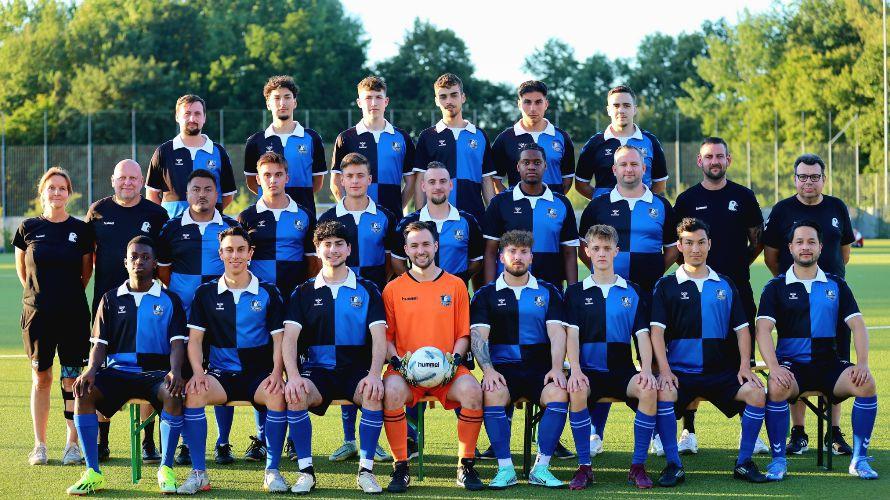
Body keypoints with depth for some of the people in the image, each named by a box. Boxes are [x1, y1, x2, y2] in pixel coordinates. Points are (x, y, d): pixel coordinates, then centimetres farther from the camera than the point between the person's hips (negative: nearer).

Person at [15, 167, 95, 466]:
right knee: (41, 378, 6)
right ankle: (39, 445, 13)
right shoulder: (28, 228, 2)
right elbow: (21, 268, 15)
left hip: (74, 315, -1)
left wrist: (71, 295, 10)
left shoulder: (81, 230, 1)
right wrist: (38, 293, 13)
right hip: (37, 314, 1)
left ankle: (73, 444, 7)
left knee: (72, 379, 0)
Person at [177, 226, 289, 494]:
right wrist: (198, 372, -12)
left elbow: (279, 337, 3)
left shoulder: (268, 293, 7)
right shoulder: (206, 293, 10)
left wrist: (277, 372, -14)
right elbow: (195, 338, 6)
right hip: (220, 374, 1)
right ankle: (198, 473, -23)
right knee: (193, 392, -31)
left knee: (278, 394, -34)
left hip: (259, 374, -1)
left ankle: (272, 471, -20)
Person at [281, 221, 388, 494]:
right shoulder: (304, 293, 12)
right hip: (316, 370, 1)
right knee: (295, 396, -32)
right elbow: (290, 338, 2)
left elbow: (379, 338, 0)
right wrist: (293, 376, -17)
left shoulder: (367, 291, 10)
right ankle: (305, 470, -19)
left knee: (374, 395, -34)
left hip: (357, 369, -1)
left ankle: (366, 471, -20)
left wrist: (374, 374, -19)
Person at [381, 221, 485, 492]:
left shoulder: (455, 285, 11)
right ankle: (400, 467, -19)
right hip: (406, 369, 0)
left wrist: (455, 358, -7)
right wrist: (397, 360, -10)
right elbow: (386, 336, 9)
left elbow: (464, 334, 11)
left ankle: (466, 465, -14)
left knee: (471, 390, -32)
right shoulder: (393, 289, 9)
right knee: (392, 391, -35)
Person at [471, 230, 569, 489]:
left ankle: (541, 468, -21)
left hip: (540, 368, 1)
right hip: (502, 367, -1)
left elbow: (557, 331, 4)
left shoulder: (548, 292, 16)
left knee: (559, 394, -31)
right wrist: (488, 370, -17)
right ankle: (505, 468, -25)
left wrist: (556, 368, -14)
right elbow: (478, 335, 1)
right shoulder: (485, 295, 13)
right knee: (492, 394, -34)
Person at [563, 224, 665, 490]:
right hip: (588, 370, -1)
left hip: (623, 370, 1)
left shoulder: (633, 292, 12)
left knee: (649, 391, -32)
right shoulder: (576, 292, 10)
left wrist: (646, 370, -13)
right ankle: (584, 467, -22)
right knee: (577, 392, -36)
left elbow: (643, 335, 5)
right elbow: (572, 333, -1)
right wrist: (575, 369, -18)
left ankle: (638, 466, -18)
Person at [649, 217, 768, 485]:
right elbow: (657, 330, -2)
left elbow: (741, 329, 13)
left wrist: (745, 366, -3)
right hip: (680, 371, -2)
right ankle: (673, 465, -18)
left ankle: (744, 462, -6)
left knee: (757, 394, -23)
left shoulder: (725, 285, 16)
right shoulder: (666, 286, 7)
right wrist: (664, 369, -16)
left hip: (721, 371, 2)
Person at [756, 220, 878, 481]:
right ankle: (778, 460, -20)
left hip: (828, 362, 2)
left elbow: (857, 325, 6)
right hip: (792, 363, -2)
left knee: (866, 384, -26)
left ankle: (859, 459, -12)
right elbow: (763, 330, -6)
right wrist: (775, 368, -23)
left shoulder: (836, 285, 13)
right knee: (777, 387, -36)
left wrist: (862, 364, -11)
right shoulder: (776, 287, 6)